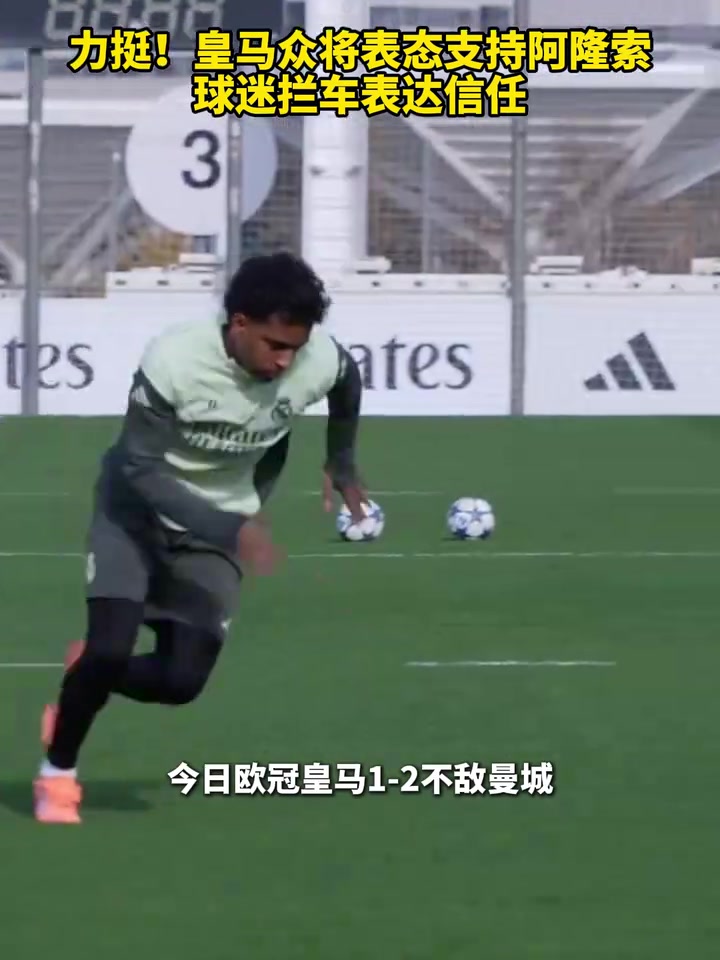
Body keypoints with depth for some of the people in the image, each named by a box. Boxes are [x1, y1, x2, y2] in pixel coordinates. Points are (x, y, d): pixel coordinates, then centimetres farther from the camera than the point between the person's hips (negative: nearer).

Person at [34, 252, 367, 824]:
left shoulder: (320, 363, -23)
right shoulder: (174, 361, -33)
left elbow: (348, 383, 4)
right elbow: (140, 468, -28)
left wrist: (341, 464, 20)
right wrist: (230, 529, -38)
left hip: (217, 526, 3)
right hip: (136, 509, -3)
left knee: (183, 681, -8)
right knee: (110, 649, -20)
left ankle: (88, 675, 25)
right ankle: (57, 774, 7)